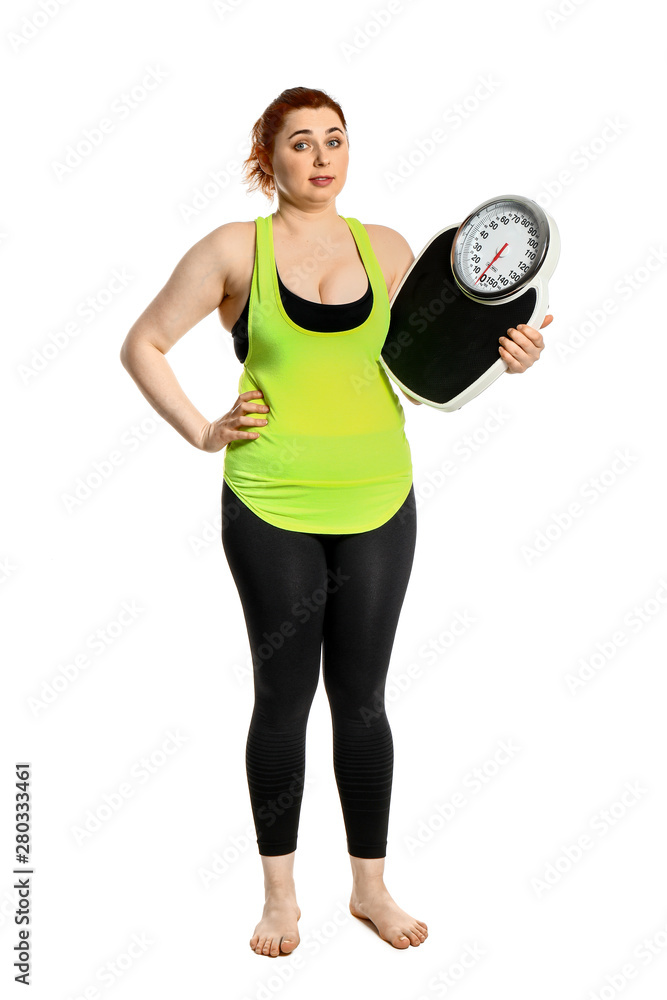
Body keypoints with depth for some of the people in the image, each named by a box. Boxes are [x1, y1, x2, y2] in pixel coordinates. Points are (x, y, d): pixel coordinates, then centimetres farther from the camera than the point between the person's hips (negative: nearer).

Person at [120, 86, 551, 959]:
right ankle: (280, 892, 25)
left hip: (378, 501, 2)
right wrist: (202, 432, -5)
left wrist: (500, 358, -5)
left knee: (362, 696, 10)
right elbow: (143, 345, 3)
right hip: (271, 504, -2)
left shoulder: (387, 249, 7)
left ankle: (370, 885, 27)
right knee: (285, 695, 8)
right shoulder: (235, 249, -2)